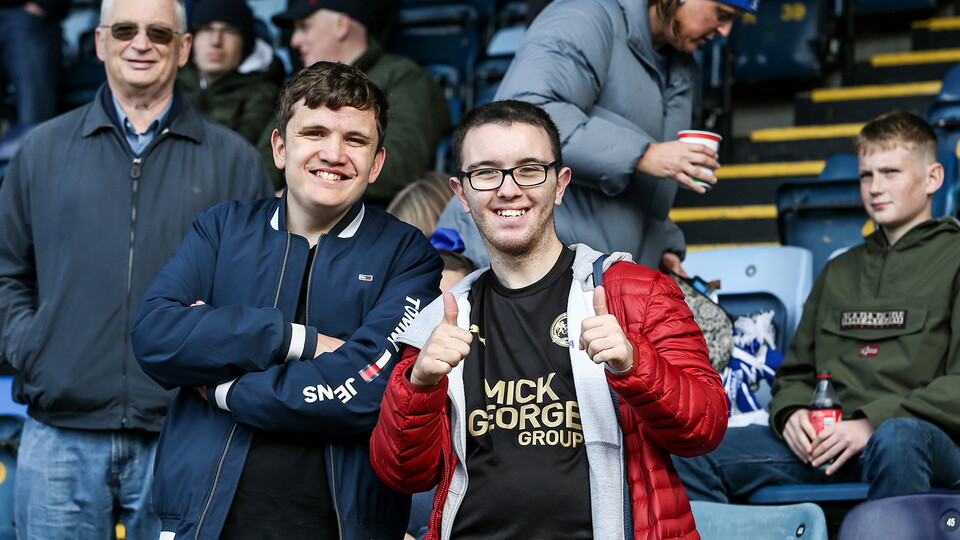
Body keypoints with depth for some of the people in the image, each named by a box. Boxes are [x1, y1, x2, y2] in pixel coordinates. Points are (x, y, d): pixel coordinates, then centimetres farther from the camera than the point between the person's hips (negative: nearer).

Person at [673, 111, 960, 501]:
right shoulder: (839, 272, 28)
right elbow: (796, 371, 27)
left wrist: (875, 422, -16)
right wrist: (791, 414, 3)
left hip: (926, 437, -5)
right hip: (825, 444, 5)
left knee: (896, 438, -43)